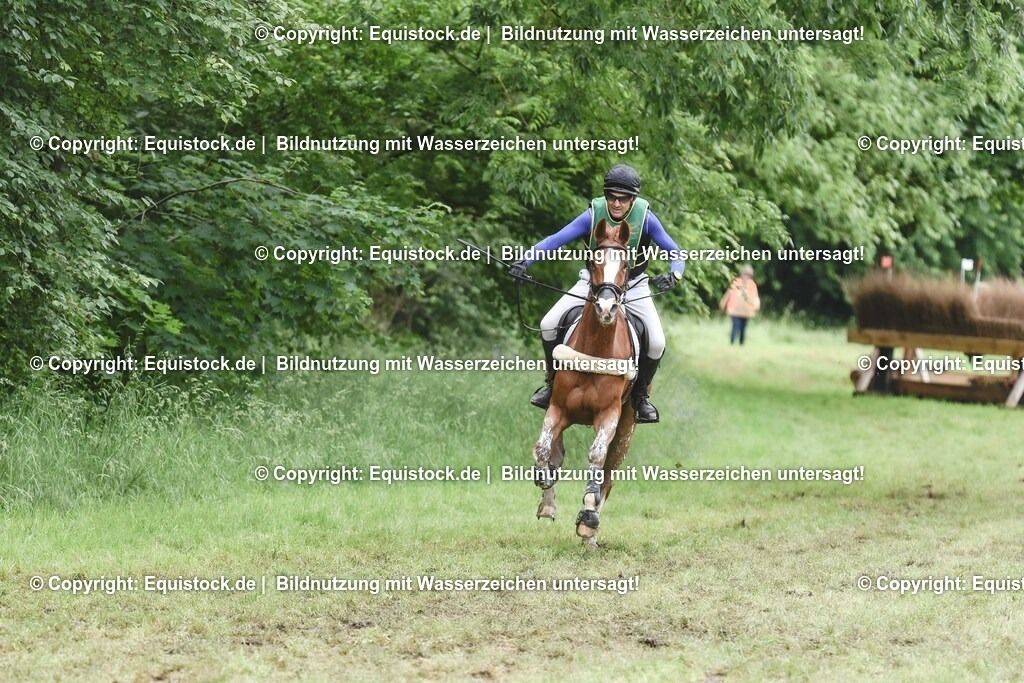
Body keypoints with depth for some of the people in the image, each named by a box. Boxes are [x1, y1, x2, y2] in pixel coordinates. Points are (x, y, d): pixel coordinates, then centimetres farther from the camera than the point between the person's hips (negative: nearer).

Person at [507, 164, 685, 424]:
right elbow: (556, 239, -23)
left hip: (633, 286, -1)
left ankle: (641, 395, 9)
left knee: (657, 342, -18)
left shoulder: (645, 217, -20)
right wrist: (525, 261, -36)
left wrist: (673, 275, -38)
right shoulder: (594, 215, -20)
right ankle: (552, 382, 11)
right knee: (549, 325, -13)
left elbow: (675, 253, -16)